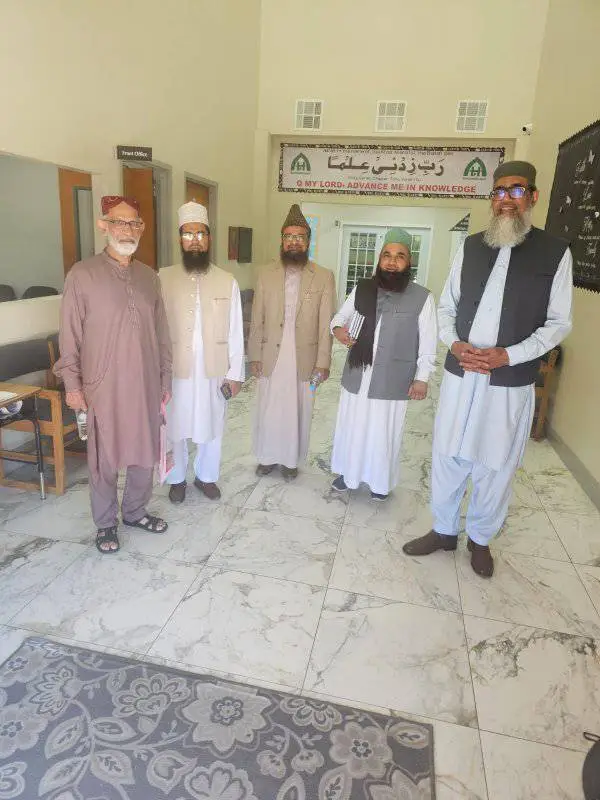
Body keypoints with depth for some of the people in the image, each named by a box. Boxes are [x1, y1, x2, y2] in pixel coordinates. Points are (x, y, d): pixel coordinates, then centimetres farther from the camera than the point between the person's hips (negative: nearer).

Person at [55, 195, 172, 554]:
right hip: (104, 386, -4)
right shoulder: (82, 275, -6)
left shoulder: (149, 276, 7)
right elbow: (70, 335, -4)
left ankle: (135, 511, 34)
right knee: (105, 459, 8)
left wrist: (166, 377, 10)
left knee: (146, 453, 13)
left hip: (146, 385, 4)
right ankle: (106, 523, 27)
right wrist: (72, 383, -7)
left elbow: (161, 332, 10)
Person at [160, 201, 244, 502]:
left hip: (214, 369, 1)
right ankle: (177, 478, 34)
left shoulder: (227, 281, -1)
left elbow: (235, 331, 0)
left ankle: (206, 476, 35)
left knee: (211, 426, 14)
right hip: (175, 368, -1)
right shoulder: (163, 278, -4)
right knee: (175, 427, 12)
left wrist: (235, 373, -2)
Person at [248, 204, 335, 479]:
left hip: (304, 358, -1)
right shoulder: (266, 274, 3)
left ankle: (291, 459, 29)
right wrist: (254, 355, 0)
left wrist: (323, 362, -8)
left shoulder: (324, 277, -2)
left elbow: (326, 324, -4)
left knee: (298, 412, 10)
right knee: (268, 410, 11)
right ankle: (268, 456, 31)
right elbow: (257, 320, 3)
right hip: (271, 356, 1)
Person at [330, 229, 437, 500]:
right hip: (356, 376, 3)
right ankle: (348, 473, 37)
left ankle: (380, 481, 33)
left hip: (392, 381, -3)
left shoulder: (422, 298, -7)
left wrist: (422, 377, -6)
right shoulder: (361, 289, 1)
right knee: (351, 427, 15)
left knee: (384, 432, 10)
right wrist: (338, 329, -12)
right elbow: (340, 316, 11)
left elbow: (428, 342, -4)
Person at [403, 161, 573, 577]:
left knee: (495, 465, 10)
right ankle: (444, 530, 33)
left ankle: (481, 539, 33)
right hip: (459, 374, 3)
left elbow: (559, 322, -2)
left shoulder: (555, 252, -1)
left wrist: (508, 355, -15)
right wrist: (454, 343, -9)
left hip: (510, 382, -2)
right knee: (448, 458, 11)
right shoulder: (471, 246, 7)